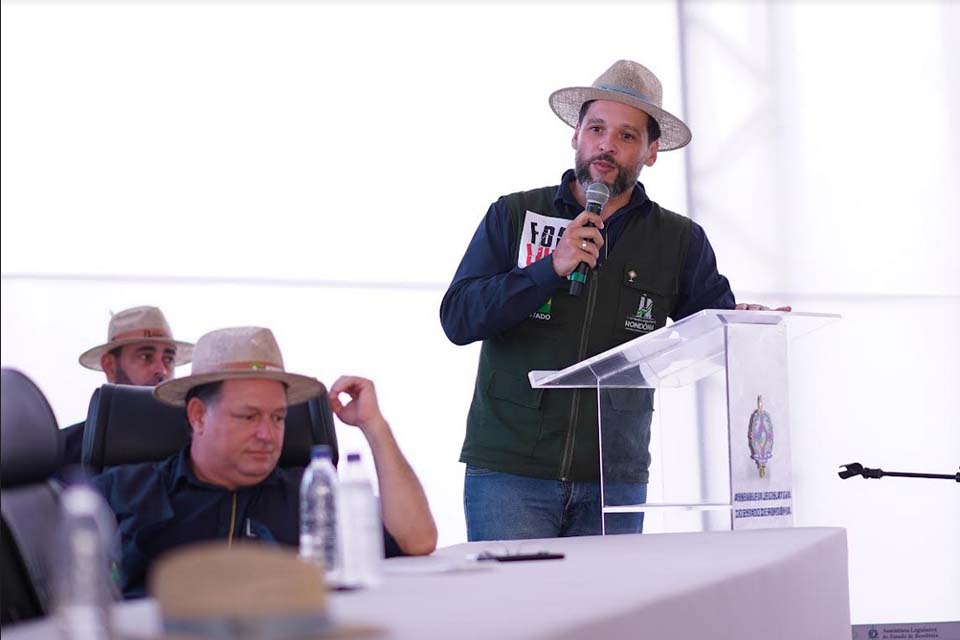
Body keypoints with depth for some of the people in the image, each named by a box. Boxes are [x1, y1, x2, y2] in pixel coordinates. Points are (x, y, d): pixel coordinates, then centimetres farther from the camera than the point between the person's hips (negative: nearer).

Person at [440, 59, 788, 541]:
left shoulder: (679, 240, 9)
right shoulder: (513, 216, 6)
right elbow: (458, 319, -3)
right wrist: (551, 268, -14)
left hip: (614, 482, 2)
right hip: (508, 472, -1)